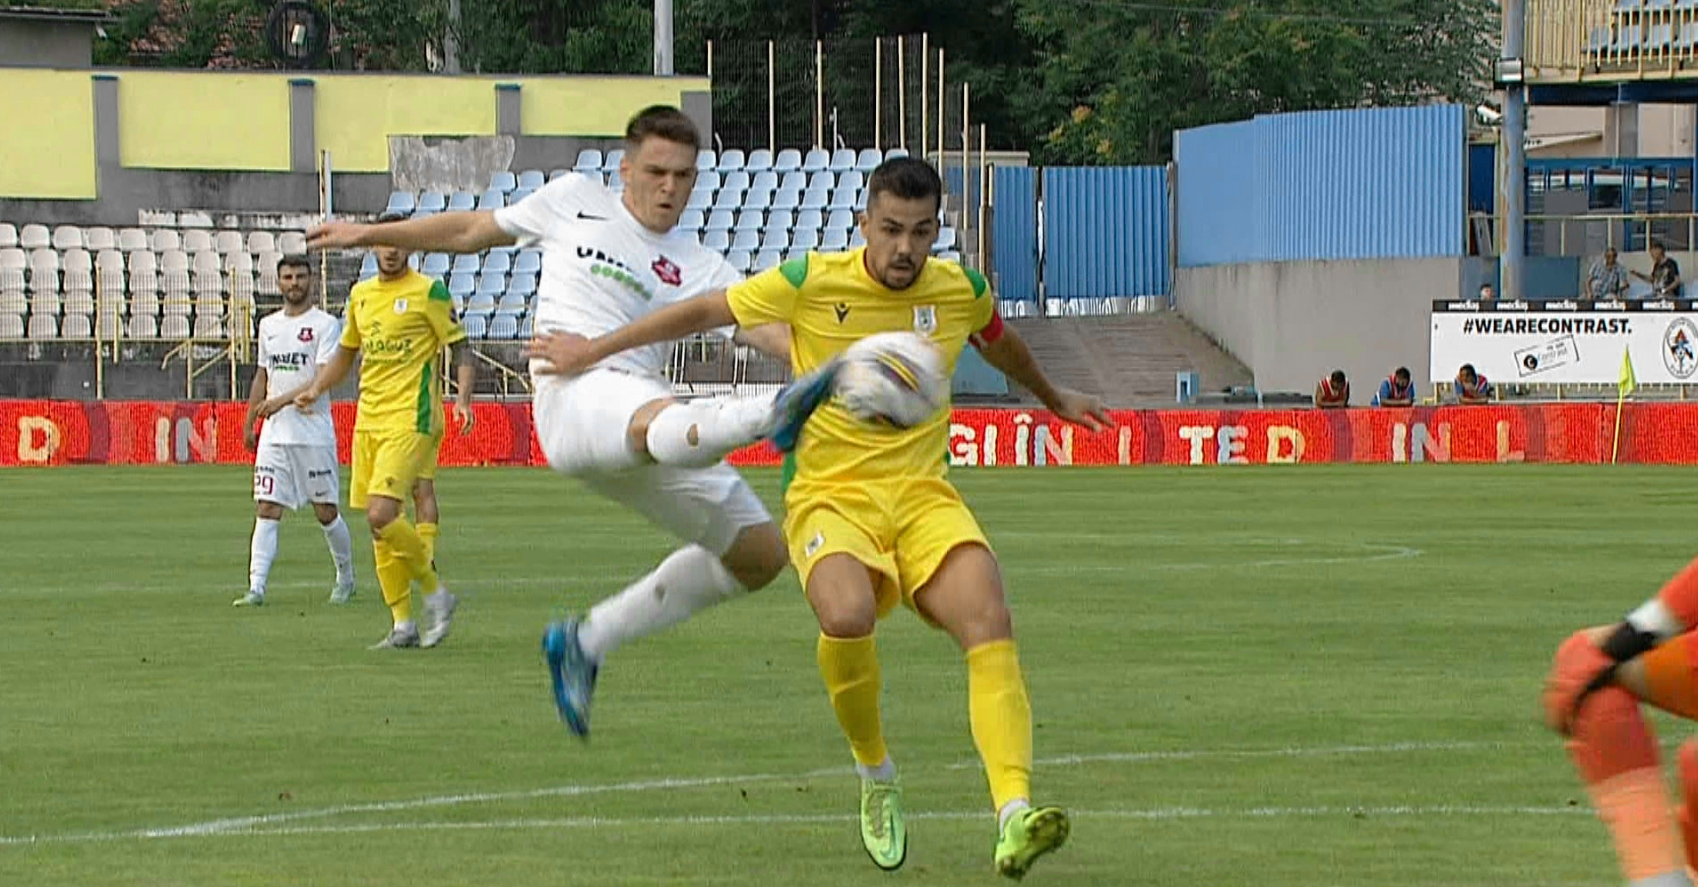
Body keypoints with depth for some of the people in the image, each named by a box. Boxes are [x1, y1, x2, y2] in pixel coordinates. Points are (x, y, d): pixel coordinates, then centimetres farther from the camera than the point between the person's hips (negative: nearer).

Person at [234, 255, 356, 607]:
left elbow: (324, 377, -14)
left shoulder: (325, 324, -4)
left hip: (314, 430, -4)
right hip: (274, 433, 5)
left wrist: (282, 400, -23)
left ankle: (345, 578, 25)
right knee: (266, 509, -6)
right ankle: (256, 587, -13)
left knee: (325, 511, 4)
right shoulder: (268, 325, 14)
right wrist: (249, 422, 18)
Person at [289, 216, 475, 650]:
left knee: (382, 515, -20)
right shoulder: (361, 294, 15)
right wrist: (316, 390, 11)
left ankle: (437, 593, -2)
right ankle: (403, 624, 12)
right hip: (369, 420, 7)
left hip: (410, 421, -7)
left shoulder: (428, 291, -4)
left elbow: (461, 349, -3)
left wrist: (463, 398, -19)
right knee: (379, 527, 5)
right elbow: (346, 352, 27)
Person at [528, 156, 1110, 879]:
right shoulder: (813, 282, -6)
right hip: (831, 495, -2)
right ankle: (875, 778, -6)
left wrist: (1055, 399, 48)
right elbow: (702, 312, 7)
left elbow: (1001, 345, 29)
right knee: (847, 615, -34)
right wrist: (596, 349, 12)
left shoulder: (960, 292, 4)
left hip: (923, 496, 2)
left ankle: (1013, 818, -36)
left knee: (987, 617, -27)